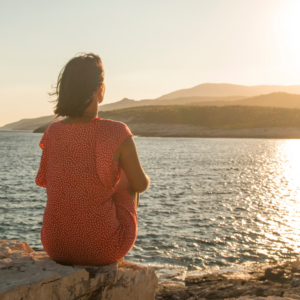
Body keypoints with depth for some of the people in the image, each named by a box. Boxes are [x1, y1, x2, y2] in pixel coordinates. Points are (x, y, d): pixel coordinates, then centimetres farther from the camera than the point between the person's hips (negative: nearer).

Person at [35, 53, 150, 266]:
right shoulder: (117, 134, -17)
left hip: (55, 246, 4)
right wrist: (145, 179, 22)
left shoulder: (52, 132, -4)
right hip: (102, 249, -3)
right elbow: (141, 185, -4)